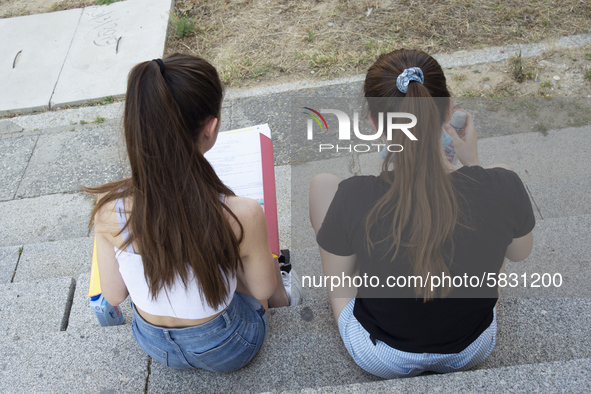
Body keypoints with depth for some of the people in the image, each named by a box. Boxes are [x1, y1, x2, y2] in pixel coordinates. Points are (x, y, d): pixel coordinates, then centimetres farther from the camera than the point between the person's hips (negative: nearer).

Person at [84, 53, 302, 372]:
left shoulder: (108, 208, -28)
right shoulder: (242, 216, -38)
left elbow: (113, 296, -10)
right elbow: (262, 291, -16)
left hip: (153, 345, 3)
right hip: (225, 350, -2)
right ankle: (285, 293, 55)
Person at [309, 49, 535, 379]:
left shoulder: (352, 200, -32)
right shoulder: (504, 187, -26)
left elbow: (338, 288, -13)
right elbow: (520, 252, -2)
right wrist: (473, 164, 2)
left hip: (381, 358, -1)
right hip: (474, 351, 2)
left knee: (322, 184, 6)